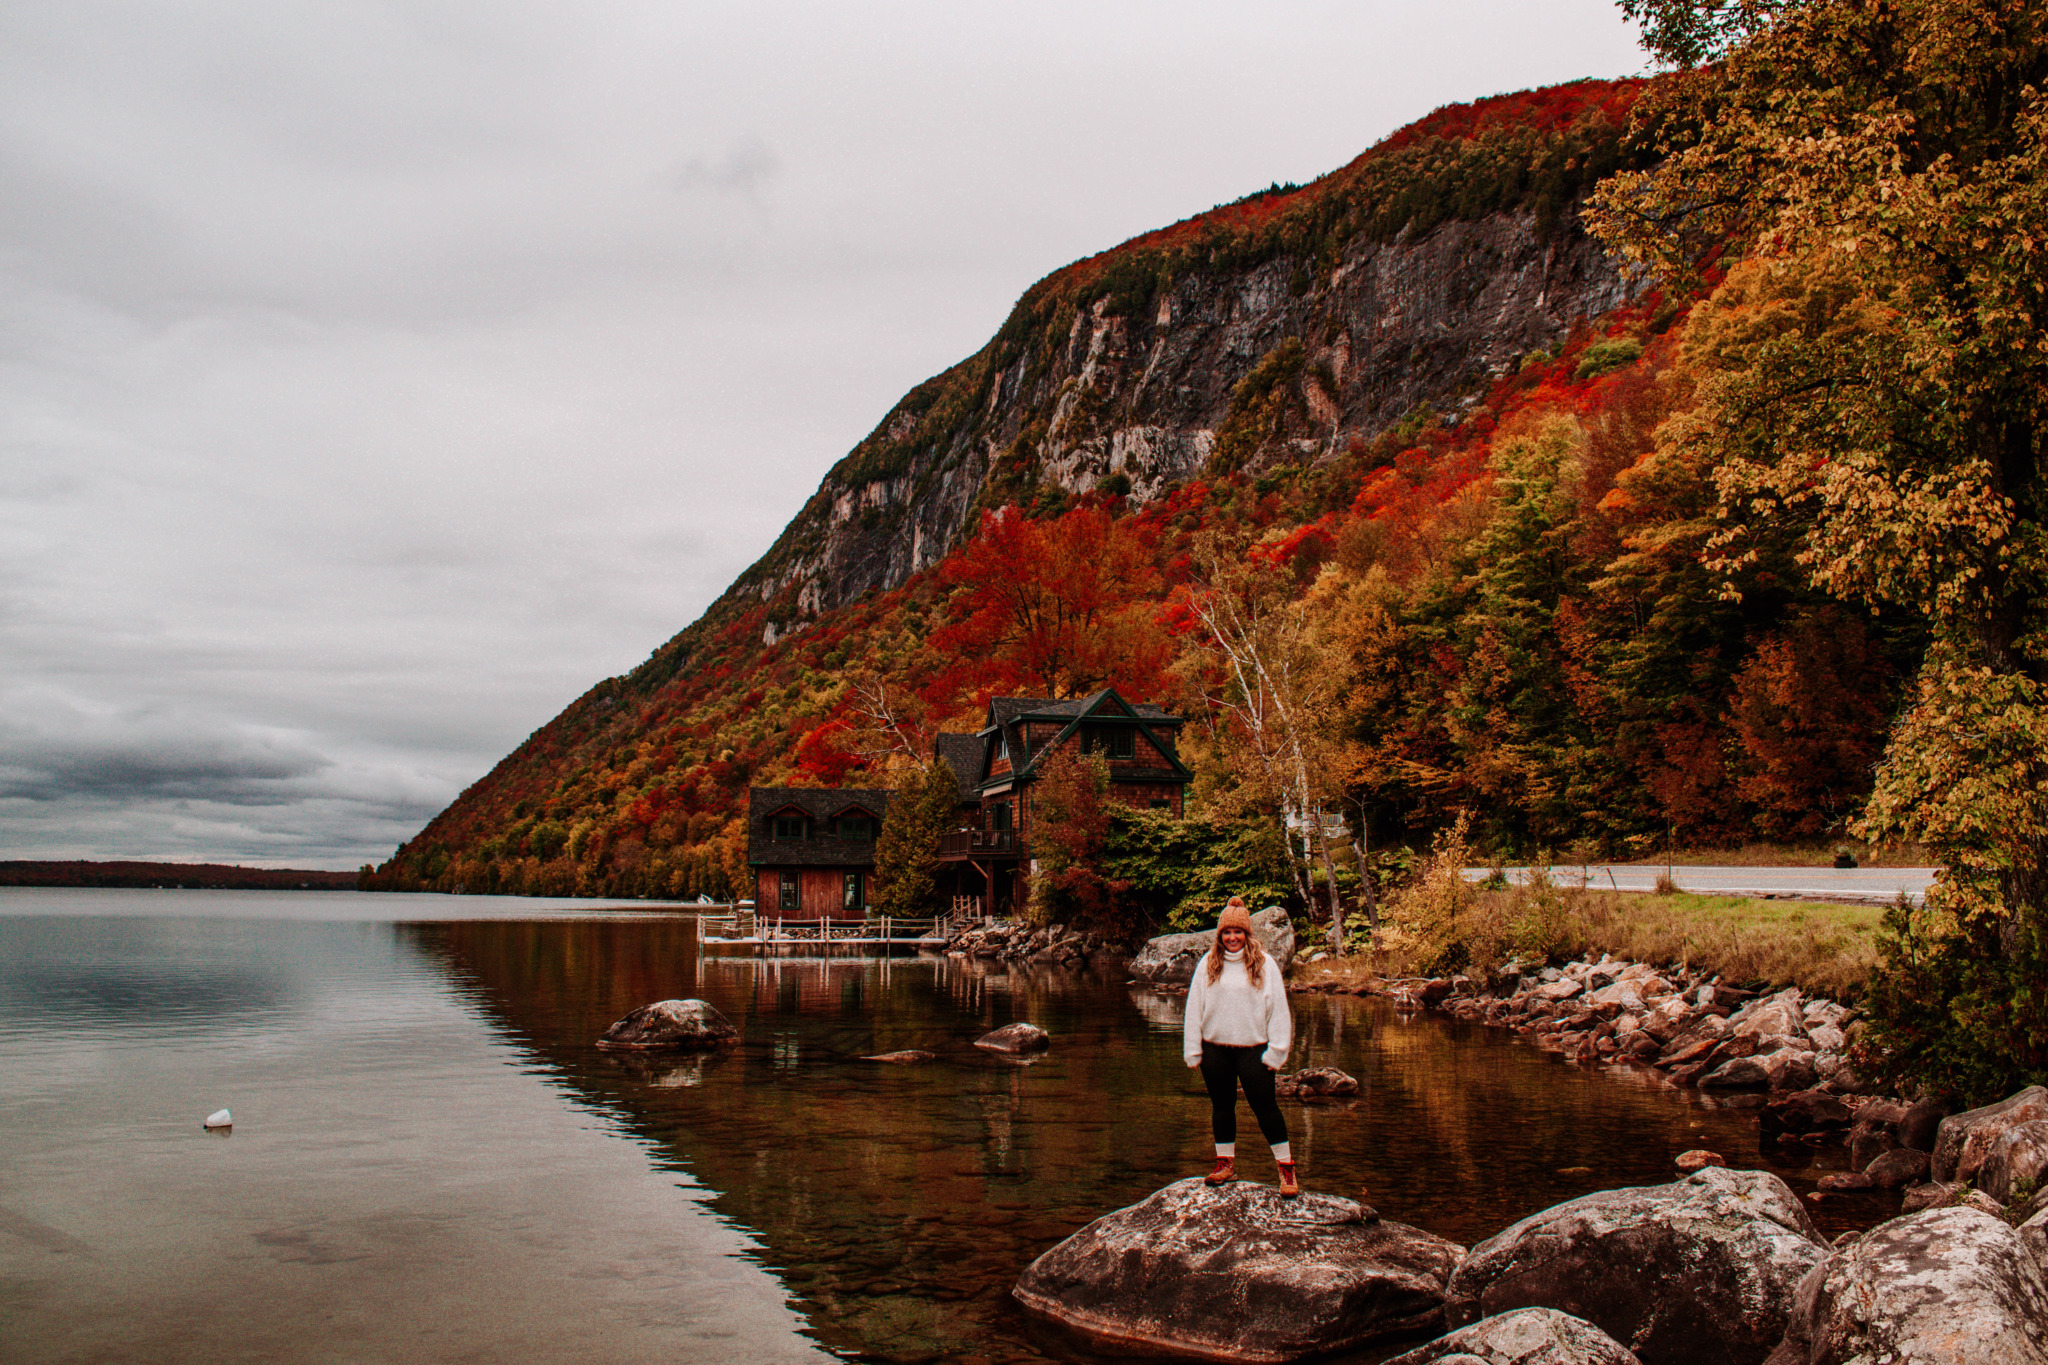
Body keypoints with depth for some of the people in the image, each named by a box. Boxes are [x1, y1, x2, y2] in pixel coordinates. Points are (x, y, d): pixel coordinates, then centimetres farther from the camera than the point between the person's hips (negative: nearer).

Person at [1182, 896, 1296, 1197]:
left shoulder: (1264, 964, -2)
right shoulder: (1208, 963, 4)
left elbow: (1278, 1010, -1)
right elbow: (1194, 1006, 6)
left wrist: (1276, 1052, -5)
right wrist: (1193, 1050, 3)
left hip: (1252, 1048, -3)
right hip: (1215, 1048, 3)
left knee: (1265, 1106, -2)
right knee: (1221, 1106, 12)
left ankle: (1286, 1166, 10)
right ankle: (1226, 1163, 26)